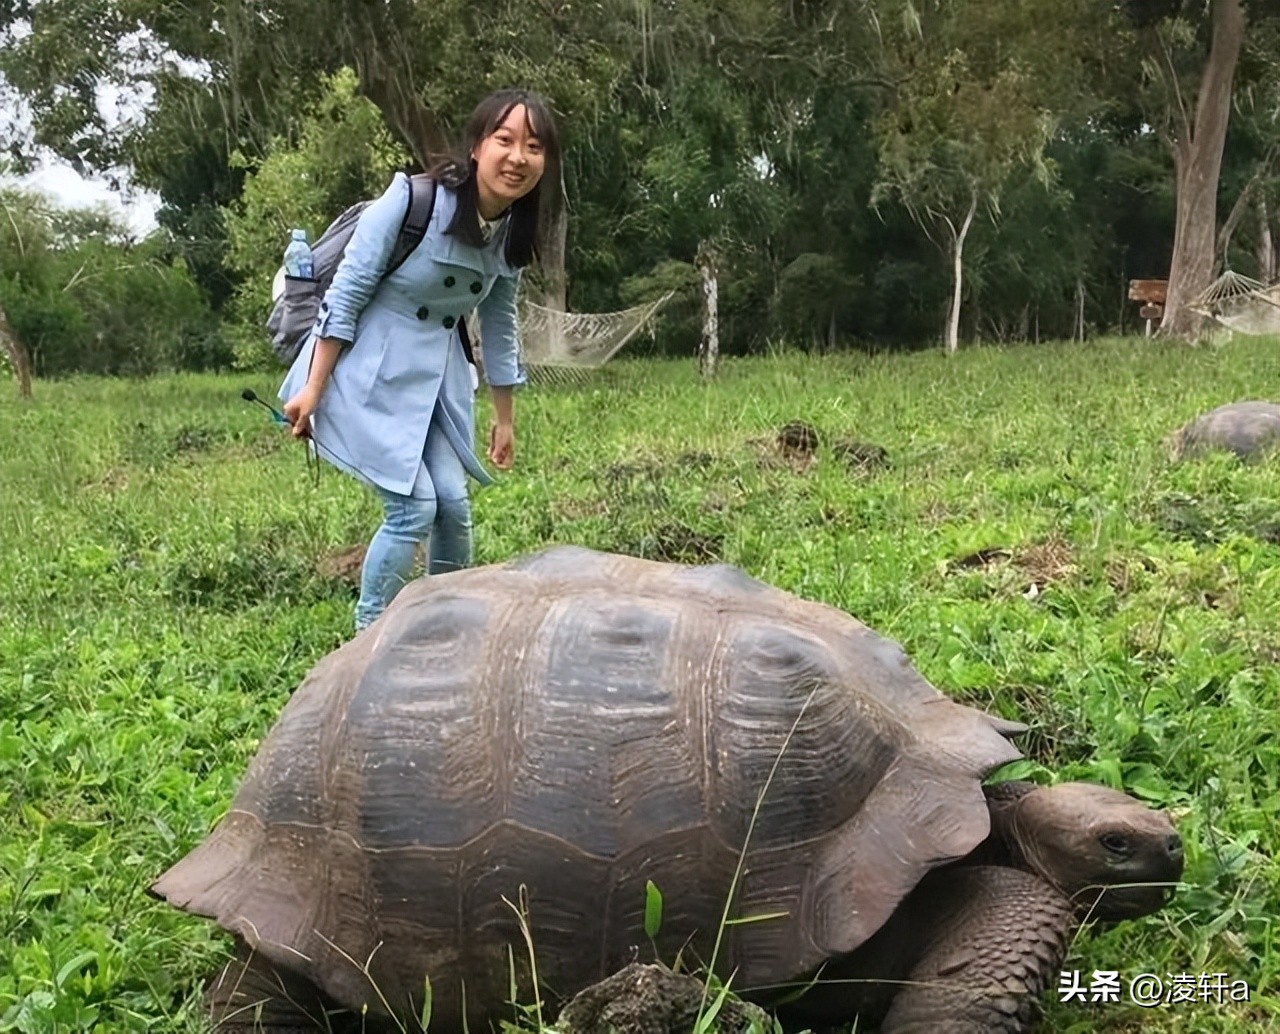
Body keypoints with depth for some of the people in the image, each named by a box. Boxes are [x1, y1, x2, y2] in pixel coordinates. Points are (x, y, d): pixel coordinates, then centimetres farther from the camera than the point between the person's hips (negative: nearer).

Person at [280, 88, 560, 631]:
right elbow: (345, 293, -16)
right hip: (371, 372, -6)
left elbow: (499, 327, 13)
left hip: (437, 377, 6)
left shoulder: (511, 236, 0)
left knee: (454, 502, 0)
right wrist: (312, 389, -14)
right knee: (415, 506, -12)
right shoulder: (414, 199, -20)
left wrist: (505, 418, 19)